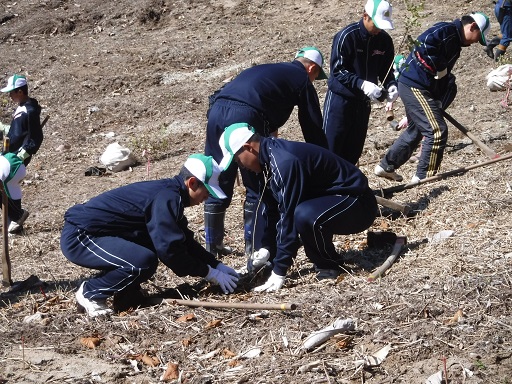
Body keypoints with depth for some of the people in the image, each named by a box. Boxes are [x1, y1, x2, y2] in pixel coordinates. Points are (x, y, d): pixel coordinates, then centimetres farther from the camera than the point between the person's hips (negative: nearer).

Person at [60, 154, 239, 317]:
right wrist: (210, 273, -14)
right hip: (78, 237, -10)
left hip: (91, 232, 10)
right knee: (144, 261, -25)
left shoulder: (168, 192, 10)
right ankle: (90, 293, -6)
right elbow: (170, 250, -23)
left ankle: (126, 293, 12)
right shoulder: (165, 198, -21)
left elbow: (185, 241, 18)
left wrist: (217, 265, 10)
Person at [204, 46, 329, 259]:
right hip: (246, 116, -7)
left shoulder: (269, 69, 35)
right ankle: (255, 246, 13)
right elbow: (313, 127, 17)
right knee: (258, 186, 8)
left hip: (217, 109, 7)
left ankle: (213, 243, 22)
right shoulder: (302, 80, 15)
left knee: (218, 183, 15)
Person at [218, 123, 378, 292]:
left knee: (304, 216, -34)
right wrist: (266, 246, 1)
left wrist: (279, 272, -24)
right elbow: (273, 207, 10)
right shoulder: (271, 156, 2)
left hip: (358, 204, -10)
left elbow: (289, 217, -27)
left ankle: (328, 267, -8)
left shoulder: (284, 161, -27)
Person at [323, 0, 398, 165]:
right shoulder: (346, 36, -17)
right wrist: (362, 84, -30)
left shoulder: (384, 40, -2)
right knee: (331, 145, -5)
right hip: (340, 97, -5)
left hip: (363, 101, 5)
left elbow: (386, 69, 8)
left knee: (355, 146, 9)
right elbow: (337, 70, -19)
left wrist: (391, 85, -14)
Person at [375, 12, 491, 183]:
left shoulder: (454, 43, 18)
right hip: (414, 86, -11)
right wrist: (438, 68, -18)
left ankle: (386, 167, 34)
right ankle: (424, 176, -2)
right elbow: (424, 44, -30)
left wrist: (439, 104, 12)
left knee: (416, 130, 22)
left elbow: (445, 77, 20)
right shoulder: (445, 30, -13)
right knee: (437, 130, -10)